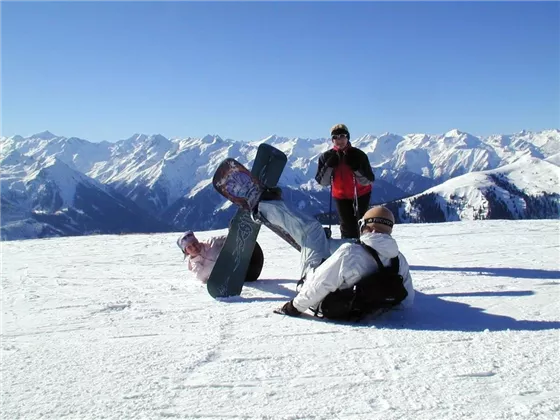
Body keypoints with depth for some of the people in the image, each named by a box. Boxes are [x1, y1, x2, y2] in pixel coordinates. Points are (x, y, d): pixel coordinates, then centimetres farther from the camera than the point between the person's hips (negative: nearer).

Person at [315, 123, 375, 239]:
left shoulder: (358, 155, -21)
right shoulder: (327, 156, -14)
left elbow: (369, 181, -22)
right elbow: (322, 182, -15)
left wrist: (356, 168, -36)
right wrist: (329, 166, -28)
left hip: (361, 194, -1)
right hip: (341, 196, 1)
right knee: (347, 226, -2)